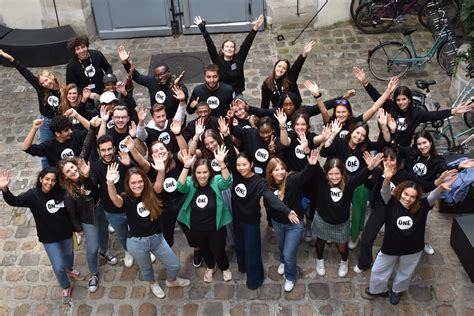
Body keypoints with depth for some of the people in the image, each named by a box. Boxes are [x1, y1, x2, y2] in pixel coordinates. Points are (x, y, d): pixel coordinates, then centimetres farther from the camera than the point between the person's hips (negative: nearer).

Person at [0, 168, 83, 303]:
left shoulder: (60, 192, -14)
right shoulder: (32, 195, -19)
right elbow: (14, 201, -32)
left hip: (66, 233, 3)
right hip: (49, 238, -2)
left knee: (69, 254, 29)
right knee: (58, 266, 2)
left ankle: (69, 271, 64)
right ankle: (66, 287, 33)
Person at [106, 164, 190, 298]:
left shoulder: (150, 193, -8)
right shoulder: (126, 199, -18)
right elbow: (114, 198, -39)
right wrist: (110, 182, -60)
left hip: (157, 238, 3)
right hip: (137, 242, -2)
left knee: (174, 265, 14)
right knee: (146, 268, 24)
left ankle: (171, 281, 49)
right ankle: (153, 284, 58)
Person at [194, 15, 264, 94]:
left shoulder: (238, 59, -1)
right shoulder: (218, 61, -2)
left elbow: (246, 44, -9)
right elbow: (210, 45, -7)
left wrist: (255, 28, -17)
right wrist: (202, 28, -11)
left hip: (237, 95, 1)